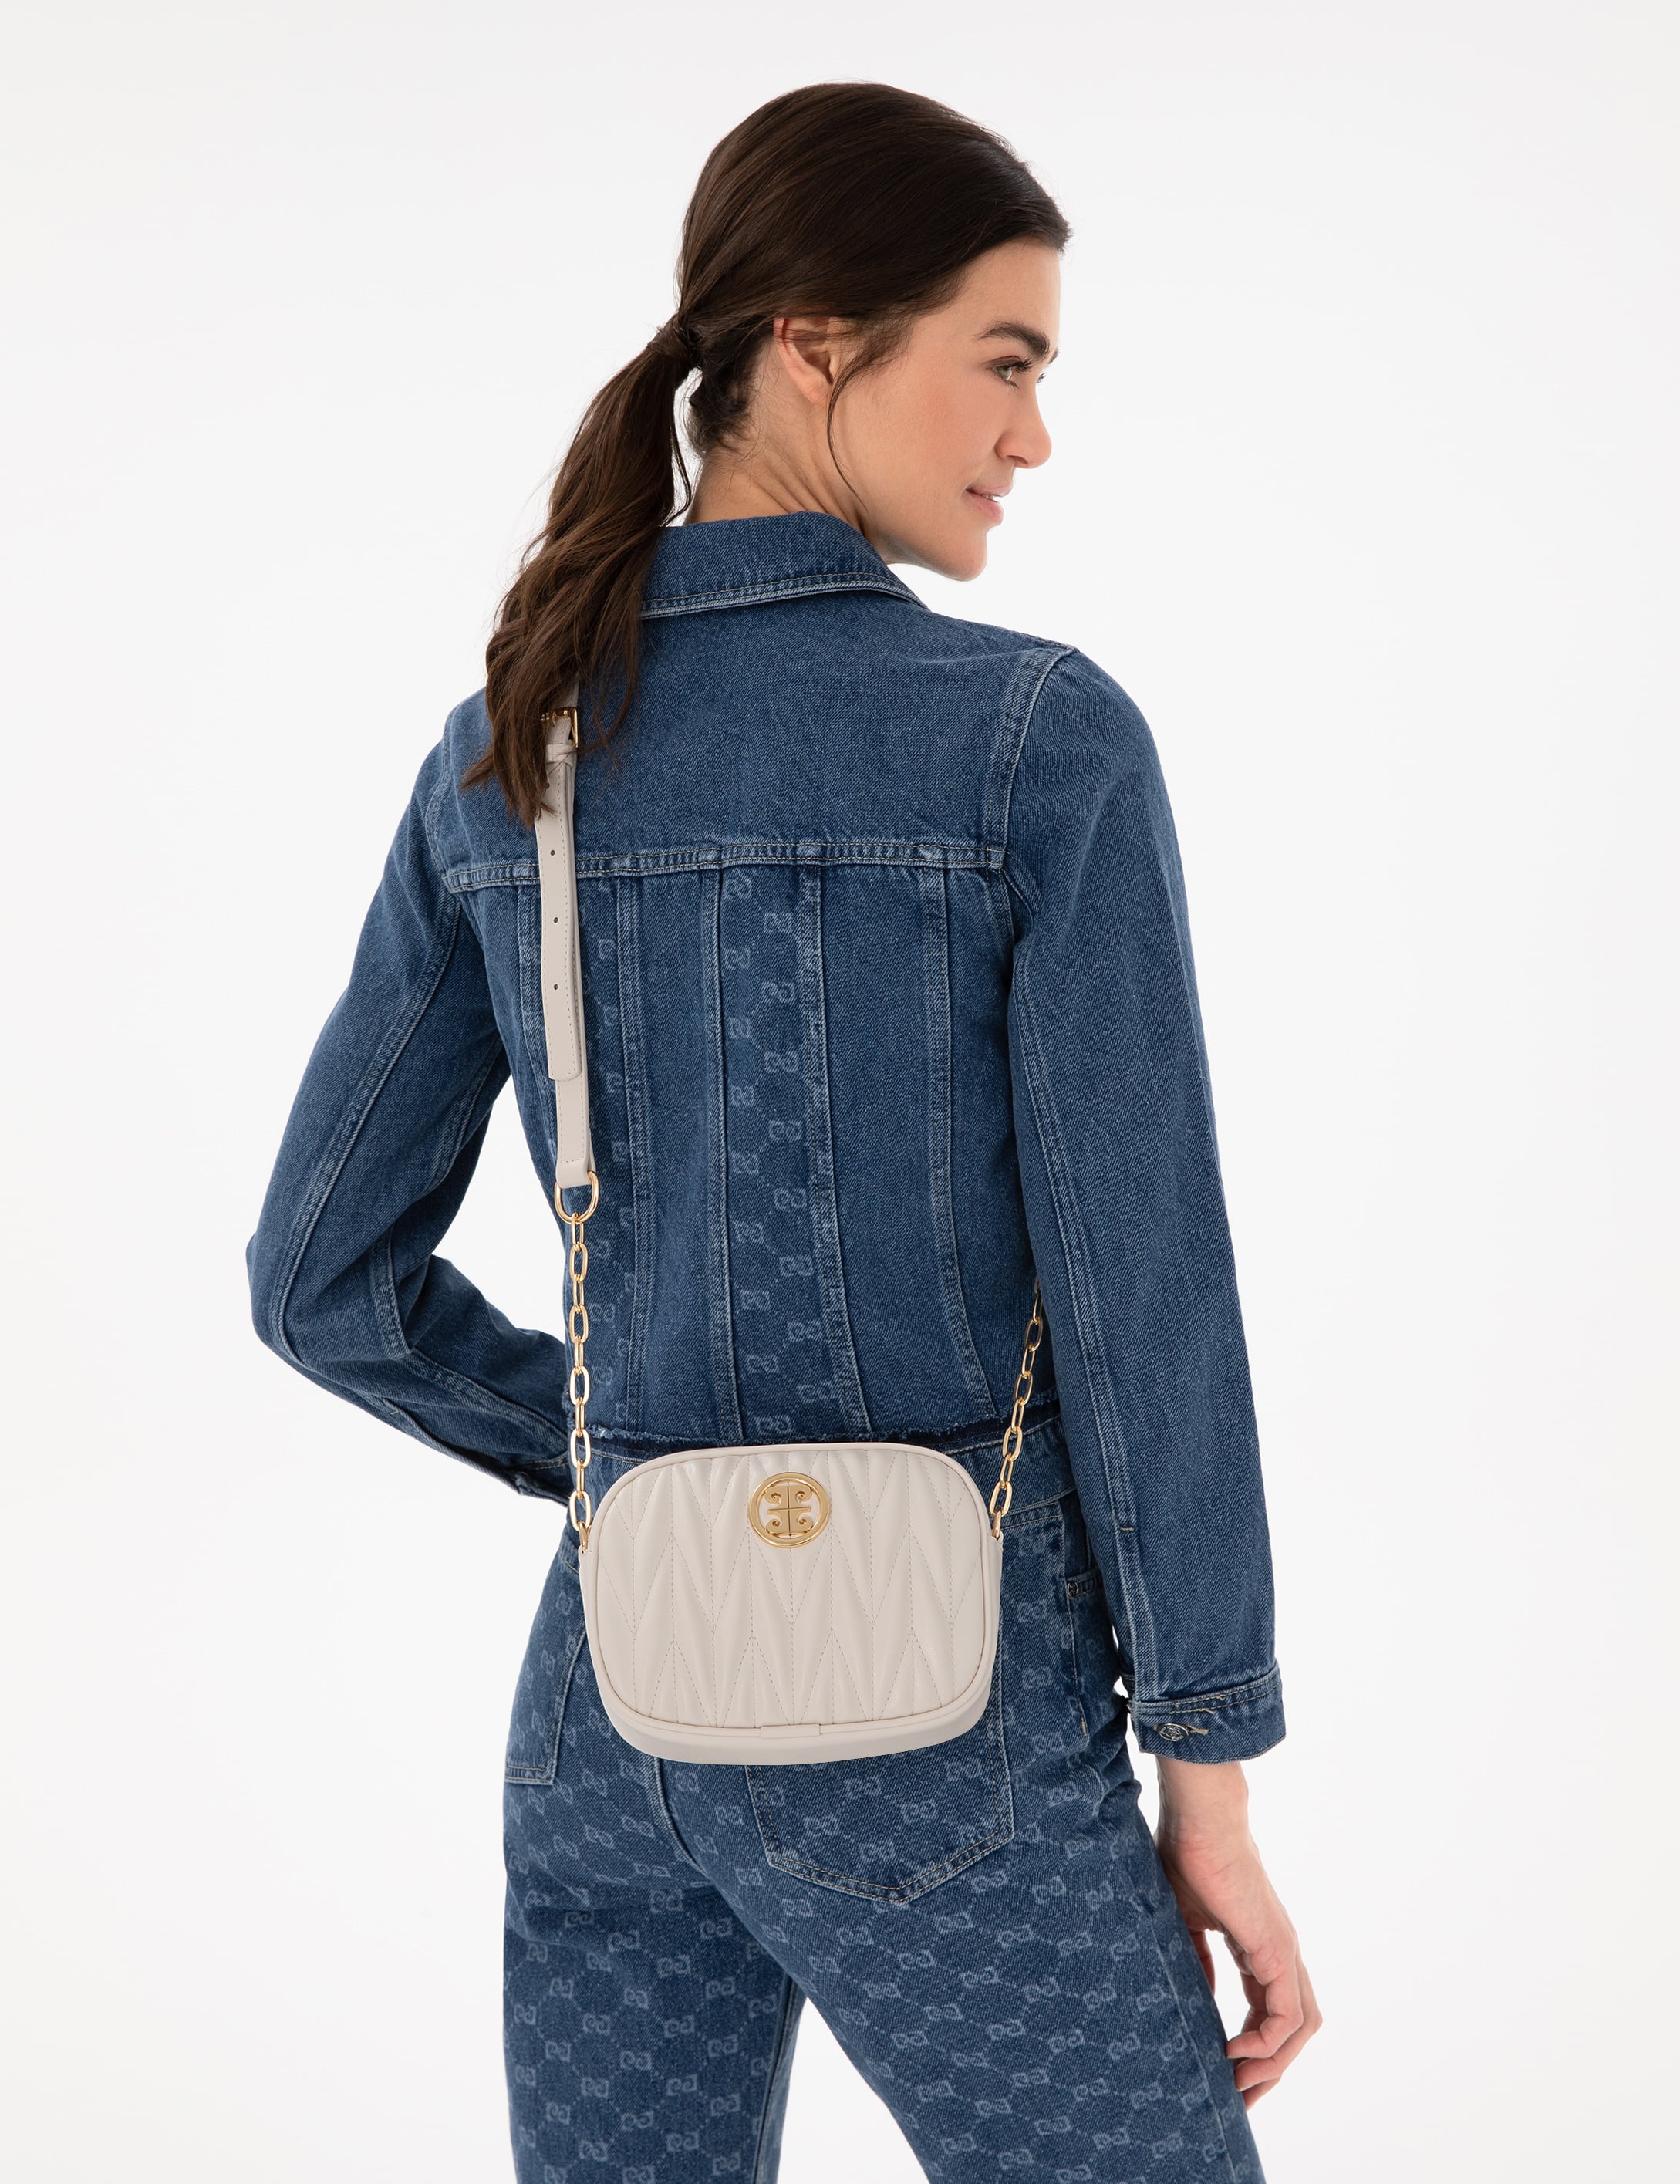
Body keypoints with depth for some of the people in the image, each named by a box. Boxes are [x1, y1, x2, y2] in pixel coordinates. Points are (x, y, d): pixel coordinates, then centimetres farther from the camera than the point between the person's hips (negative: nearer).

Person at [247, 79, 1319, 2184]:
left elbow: (323, 1276, 4)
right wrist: (1211, 1788, -5)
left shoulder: (502, 755, 1)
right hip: (930, 1734, -5)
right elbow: (1142, 1302, -16)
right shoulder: (1050, 742, -16)